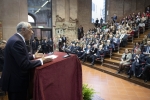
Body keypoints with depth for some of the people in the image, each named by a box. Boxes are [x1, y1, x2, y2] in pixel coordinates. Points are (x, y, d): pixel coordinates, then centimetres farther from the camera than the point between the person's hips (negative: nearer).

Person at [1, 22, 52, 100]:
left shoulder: (16, 39, 7)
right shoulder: (17, 41, -24)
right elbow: (25, 64, -27)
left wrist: (33, 56, 17)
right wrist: (41, 61, -18)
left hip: (15, 78, 10)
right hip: (16, 81, -10)